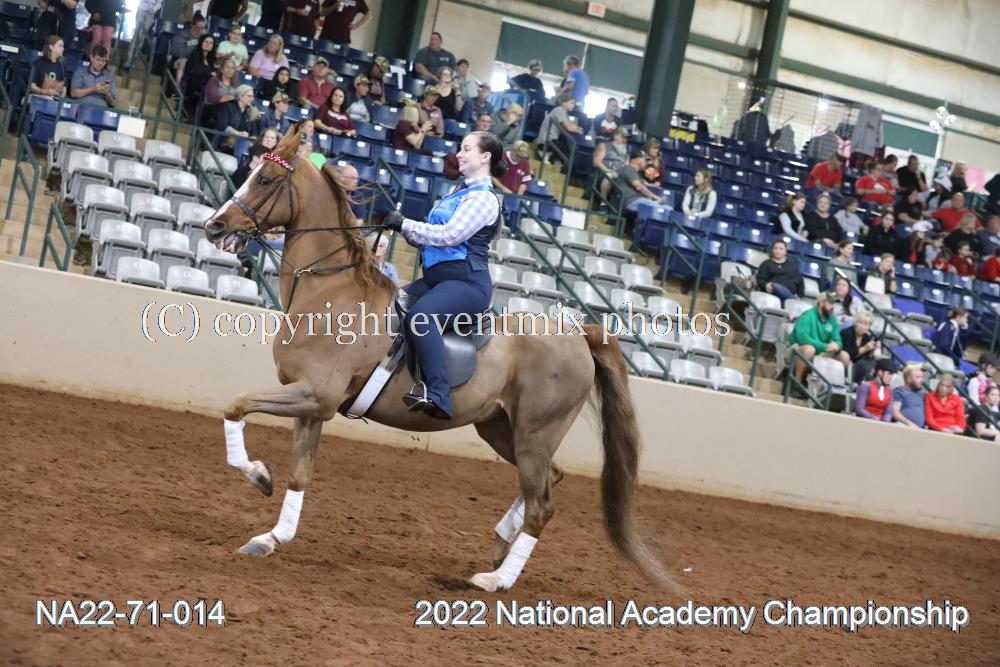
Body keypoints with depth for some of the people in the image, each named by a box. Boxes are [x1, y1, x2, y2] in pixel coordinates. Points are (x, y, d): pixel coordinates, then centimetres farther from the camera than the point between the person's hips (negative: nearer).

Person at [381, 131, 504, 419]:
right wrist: (401, 227, 1)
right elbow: (429, 238, 19)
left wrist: (404, 224, -11)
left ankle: (437, 395, -41)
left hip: (467, 282, -11)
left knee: (420, 315, -36)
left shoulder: (484, 198, -6)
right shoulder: (458, 192, 21)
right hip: (436, 277, 11)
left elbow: (449, 235, -17)